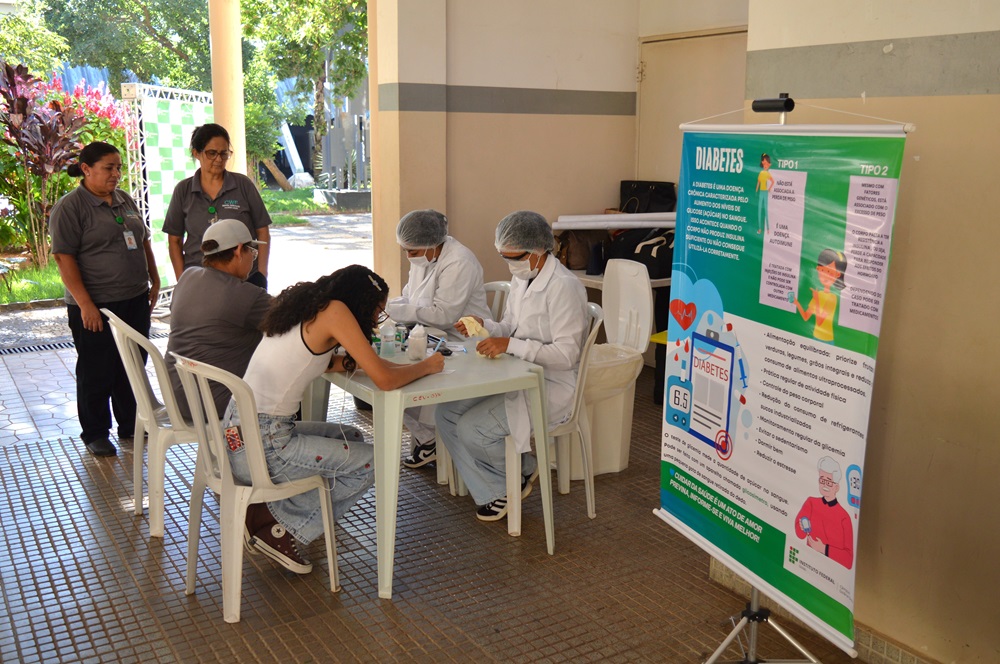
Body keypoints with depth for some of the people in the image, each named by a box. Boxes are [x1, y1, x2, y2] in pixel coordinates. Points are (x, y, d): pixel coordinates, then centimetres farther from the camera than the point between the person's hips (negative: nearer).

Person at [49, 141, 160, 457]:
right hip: (96, 306, -7)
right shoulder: (70, 207, -10)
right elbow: (64, 257, -15)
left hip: (135, 301, 7)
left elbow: (144, 242, 21)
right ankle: (95, 434, 18)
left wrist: (154, 280, 14)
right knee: (97, 373, 4)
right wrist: (85, 304, -20)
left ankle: (130, 425, 28)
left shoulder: (126, 200, 12)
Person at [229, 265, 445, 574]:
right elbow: (384, 380, -16)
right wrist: (425, 366, 2)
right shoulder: (334, 311, -12)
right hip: (260, 447, -9)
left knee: (351, 438, 22)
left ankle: (268, 509, 14)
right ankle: (275, 524, 4)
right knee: (373, 461, 1)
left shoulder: (306, 307, 12)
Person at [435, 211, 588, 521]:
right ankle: (493, 493, 7)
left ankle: (523, 471, 11)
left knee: (472, 429, -20)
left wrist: (510, 345, -28)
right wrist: (485, 325, -3)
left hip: (552, 385, -9)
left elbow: (566, 354, -24)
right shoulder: (521, 278, 8)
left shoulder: (563, 287, -20)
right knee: (446, 414, -2)